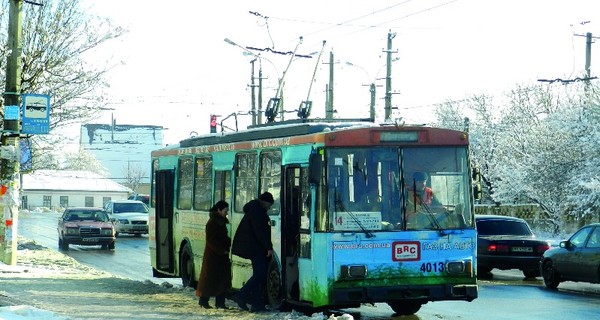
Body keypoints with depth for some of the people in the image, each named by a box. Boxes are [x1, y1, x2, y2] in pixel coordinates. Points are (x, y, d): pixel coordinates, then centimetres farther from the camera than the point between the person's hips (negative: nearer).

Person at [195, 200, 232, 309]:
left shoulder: (221, 222, 12)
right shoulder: (212, 223, -15)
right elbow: (211, 240, -18)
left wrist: (230, 243, 0)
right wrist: (222, 250, -19)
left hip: (222, 254, 9)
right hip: (212, 255, -8)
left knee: (223, 278, 5)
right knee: (209, 278, 0)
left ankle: (220, 302, 8)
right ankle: (203, 301, 11)